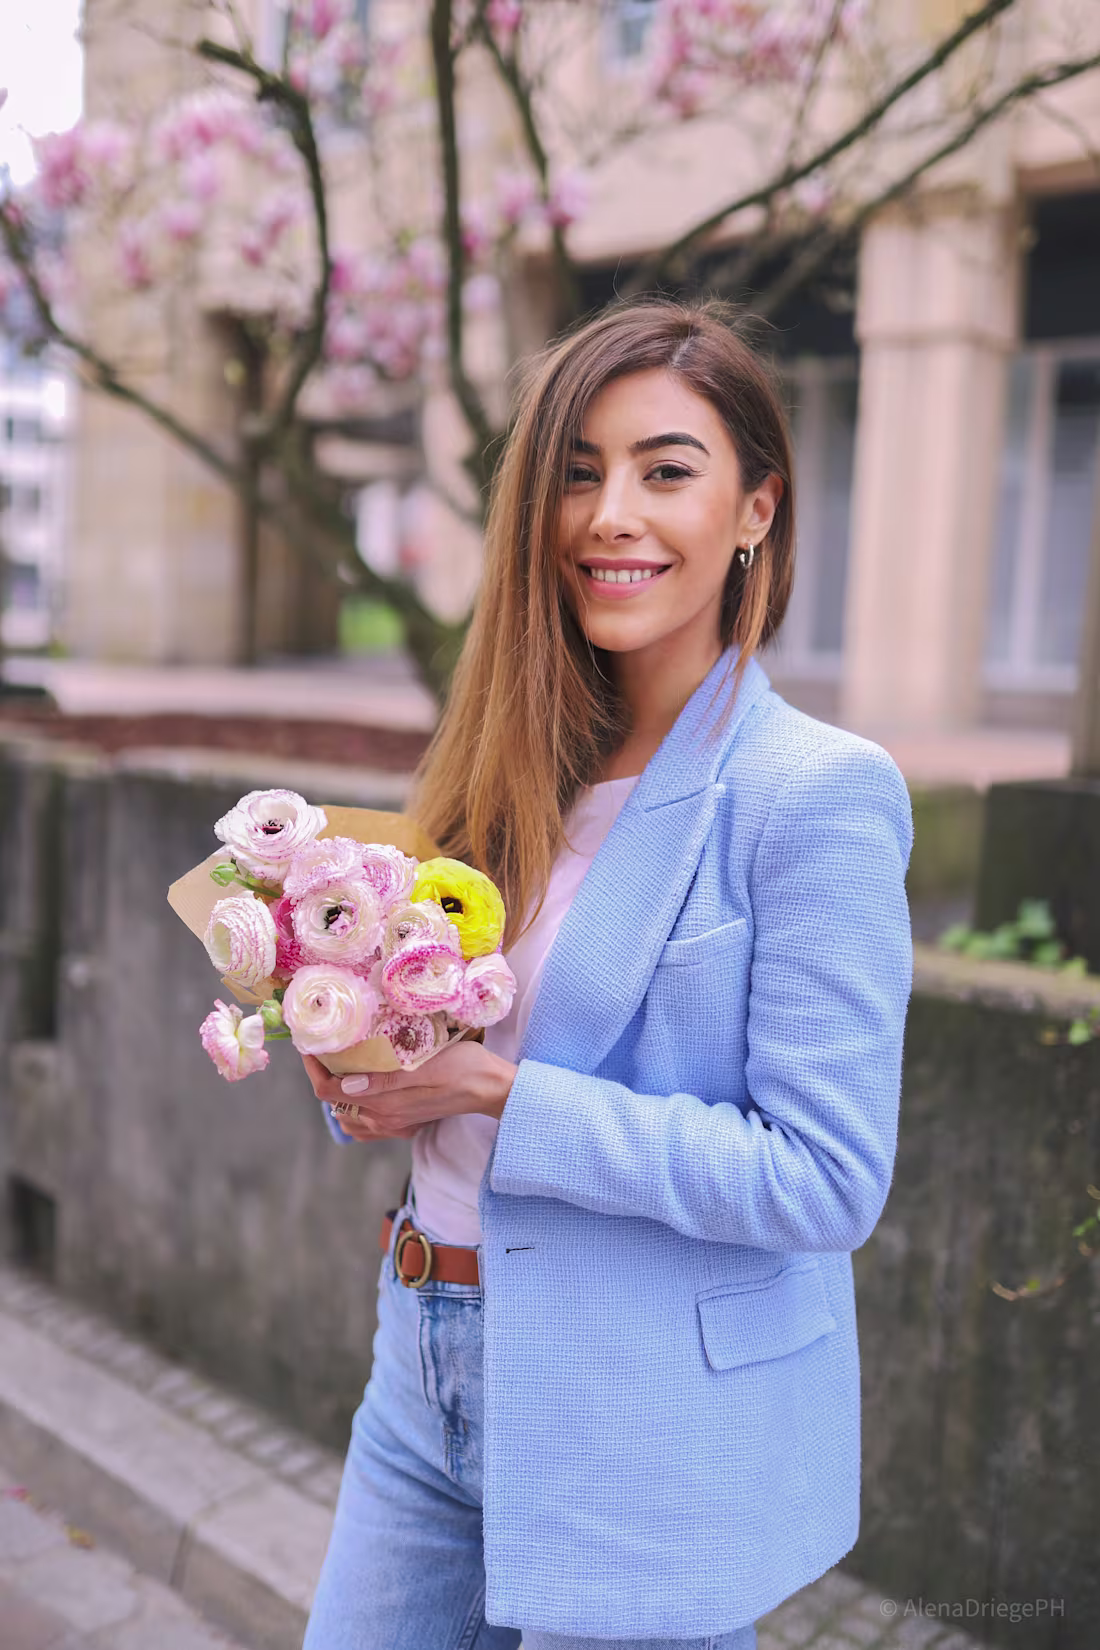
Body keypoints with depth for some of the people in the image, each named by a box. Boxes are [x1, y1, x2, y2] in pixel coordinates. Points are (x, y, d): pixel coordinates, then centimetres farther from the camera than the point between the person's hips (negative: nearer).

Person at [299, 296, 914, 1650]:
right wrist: (361, 1062, -8)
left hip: (653, 1431, -6)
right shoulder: (514, 772, 3)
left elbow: (826, 1179, -19)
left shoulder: (819, 795, -17)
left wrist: (496, 1093, -21)